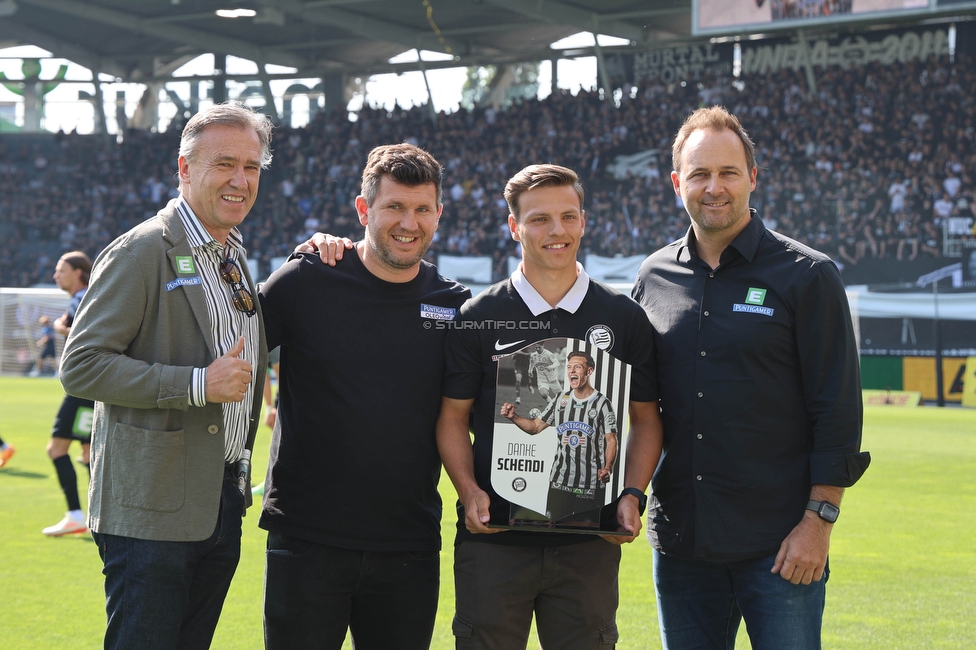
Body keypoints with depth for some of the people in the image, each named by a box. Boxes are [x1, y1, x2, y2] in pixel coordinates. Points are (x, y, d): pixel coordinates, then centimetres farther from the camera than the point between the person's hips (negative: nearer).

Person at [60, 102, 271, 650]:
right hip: (153, 511, -8)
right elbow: (81, 366, -16)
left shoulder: (232, 255, 15)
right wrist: (198, 384, -22)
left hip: (223, 504, 8)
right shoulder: (142, 253, -12)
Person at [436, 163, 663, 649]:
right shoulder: (479, 318, 3)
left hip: (588, 544, 1)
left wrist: (630, 495, -4)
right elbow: (452, 417, 5)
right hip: (494, 537, -1)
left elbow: (645, 421, 10)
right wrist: (469, 491, -10)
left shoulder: (623, 317, 6)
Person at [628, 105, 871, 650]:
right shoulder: (654, 277, 9)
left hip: (779, 545, -4)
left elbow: (838, 408, -6)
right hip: (680, 540, 4)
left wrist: (818, 521, -11)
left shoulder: (807, 275, -4)